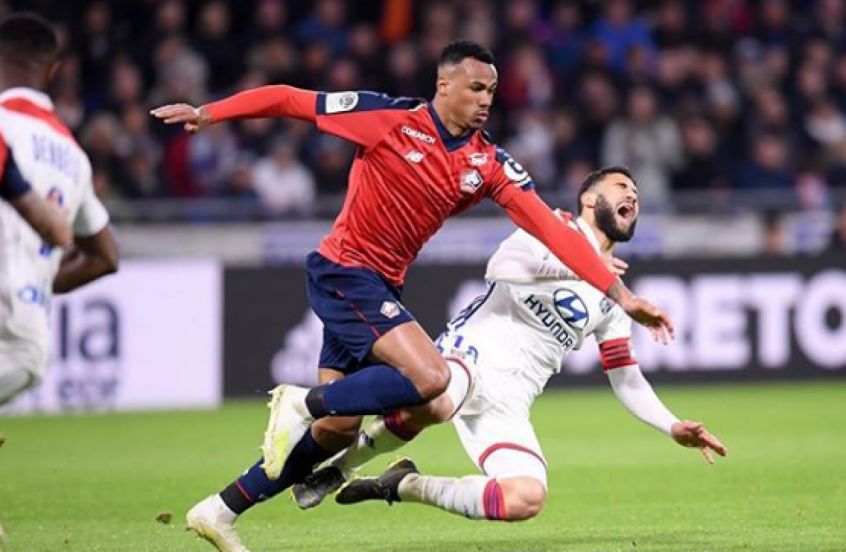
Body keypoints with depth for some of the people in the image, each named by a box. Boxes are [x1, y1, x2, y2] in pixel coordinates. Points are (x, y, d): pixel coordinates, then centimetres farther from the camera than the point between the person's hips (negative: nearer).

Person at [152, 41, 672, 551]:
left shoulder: (489, 163, -1)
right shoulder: (391, 118, -14)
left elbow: (551, 228, -8)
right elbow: (291, 100, -7)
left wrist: (620, 293, -15)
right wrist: (208, 113, -7)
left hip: (382, 287, 7)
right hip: (345, 270, -7)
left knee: (336, 432, 7)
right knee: (430, 377, -25)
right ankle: (300, 403, -9)